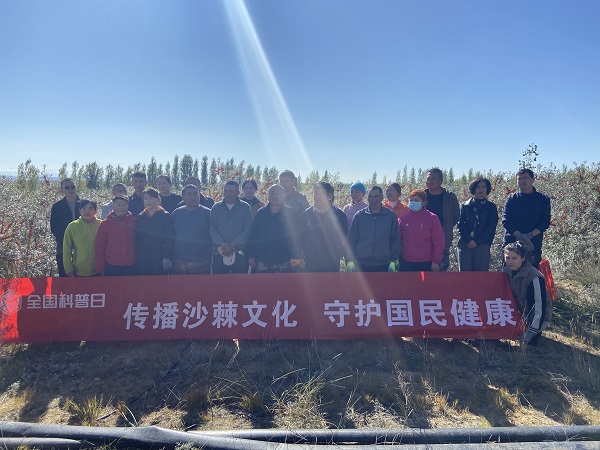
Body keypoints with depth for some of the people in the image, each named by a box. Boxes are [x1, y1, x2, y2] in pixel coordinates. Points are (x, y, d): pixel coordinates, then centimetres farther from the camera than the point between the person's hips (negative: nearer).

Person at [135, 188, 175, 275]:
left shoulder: (165, 216, -4)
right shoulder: (141, 217, 10)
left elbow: (169, 239, -8)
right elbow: (137, 238, 12)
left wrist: (167, 257, -16)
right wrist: (136, 256, 6)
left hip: (159, 259, -4)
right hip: (142, 259, 4)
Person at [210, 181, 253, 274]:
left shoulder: (245, 208, 5)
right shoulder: (216, 208, 10)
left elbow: (247, 229, -3)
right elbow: (212, 228, 2)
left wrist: (233, 245, -13)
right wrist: (223, 245, -13)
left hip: (240, 252, -2)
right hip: (219, 252, 2)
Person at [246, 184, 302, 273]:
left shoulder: (290, 213, -1)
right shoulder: (260, 213, 6)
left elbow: (296, 237, -3)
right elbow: (253, 236, 8)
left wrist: (296, 257, -10)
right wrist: (251, 255, 4)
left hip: (284, 262, -2)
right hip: (262, 262, 2)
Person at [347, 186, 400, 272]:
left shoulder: (391, 216, 1)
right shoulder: (359, 215, 1)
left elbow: (395, 240, 4)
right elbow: (352, 239, 3)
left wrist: (393, 261, 1)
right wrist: (350, 260, -2)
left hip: (383, 265, 0)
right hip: (361, 264, 0)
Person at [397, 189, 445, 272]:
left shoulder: (432, 218, -4)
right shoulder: (402, 218, 2)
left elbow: (439, 241, -4)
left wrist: (436, 261, -7)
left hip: (426, 263, -2)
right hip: (406, 263, 2)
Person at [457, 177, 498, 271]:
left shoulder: (491, 207, 11)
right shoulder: (465, 206, 13)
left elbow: (491, 227, 2)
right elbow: (461, 225, 4)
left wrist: (477, 242, -8)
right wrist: (468, 240, -10)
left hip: (482, 246, -1)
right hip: (465, 245, 1)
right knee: (465, 272, 1)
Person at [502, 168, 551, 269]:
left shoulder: (543, 199, 9)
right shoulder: (511, 199, 8)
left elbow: (545, 222, 1)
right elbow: (506, 220, -2)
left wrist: (530, 235, -15)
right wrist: (520, 236, -16)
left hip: (534, 244, 0)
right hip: (511, 243, 0)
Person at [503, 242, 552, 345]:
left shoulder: (535, 278, -29)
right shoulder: (507, 271, -7)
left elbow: (540, 304, -26)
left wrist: (533, 329, -24)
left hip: (537, 316, -6)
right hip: (519, 312, 6)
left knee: (525, 338, -22)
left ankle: (536, 330, 7)